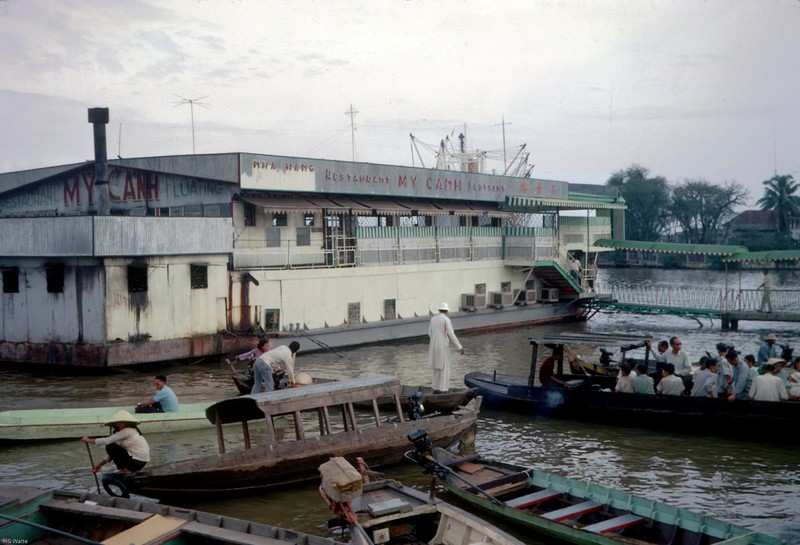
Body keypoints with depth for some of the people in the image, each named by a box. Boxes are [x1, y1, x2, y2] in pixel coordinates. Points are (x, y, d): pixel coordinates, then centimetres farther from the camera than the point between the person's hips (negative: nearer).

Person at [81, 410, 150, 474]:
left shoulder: (127, 431, -13)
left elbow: (107, 441, -14)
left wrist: (89, 440, -1)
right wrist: (100, 464, 12)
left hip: (137, 461, -11)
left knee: (110, 447, -11)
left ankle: (126, 470, -5)